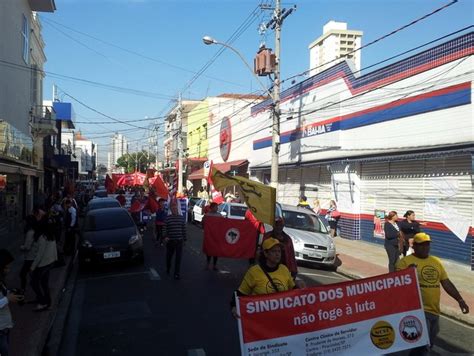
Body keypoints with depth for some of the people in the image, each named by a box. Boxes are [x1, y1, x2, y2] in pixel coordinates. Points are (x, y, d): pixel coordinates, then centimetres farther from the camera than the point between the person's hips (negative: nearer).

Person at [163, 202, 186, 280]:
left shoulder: (181, 218, 3)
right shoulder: (167, 218, -3)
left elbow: (184, 229, 8)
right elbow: (165, 229, -5)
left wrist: (184, 239, 8)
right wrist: (165, 236, -20)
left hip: (179, 241, 1)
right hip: (170, 241, -1)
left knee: (178, 258, -2)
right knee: (169, 256, 16)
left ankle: (177, 274, 3)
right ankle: (168, 269, 42)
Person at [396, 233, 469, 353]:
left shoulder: (436, 261, 12)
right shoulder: (405, 262, -9)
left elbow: (446, 283, 17)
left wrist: (460, 300, 10)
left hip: (434, 311, 7)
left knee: (429, 344, 19)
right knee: (423, 346, -14)